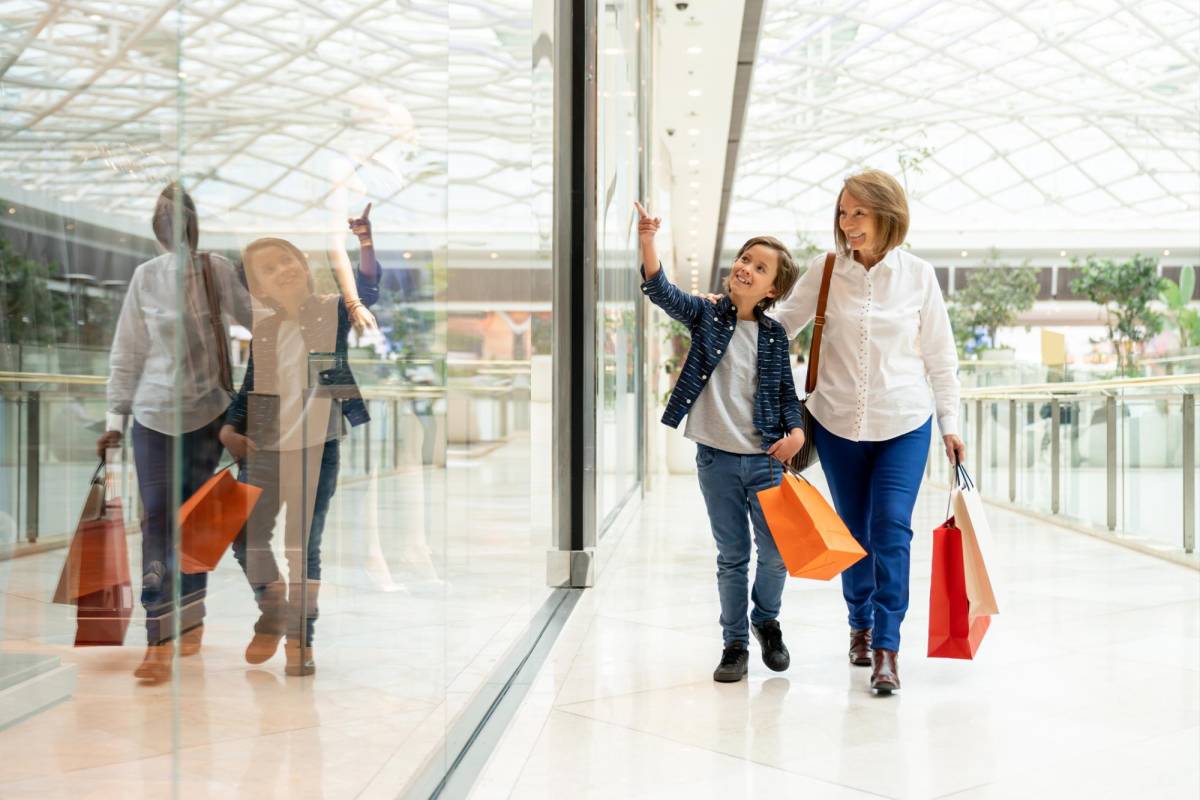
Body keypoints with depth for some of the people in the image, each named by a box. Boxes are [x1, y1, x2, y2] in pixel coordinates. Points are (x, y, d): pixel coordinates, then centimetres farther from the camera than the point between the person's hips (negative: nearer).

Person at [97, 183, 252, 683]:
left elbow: (252, 316, 10)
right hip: (154, 414, -1)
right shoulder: (145, 277, -2)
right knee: (157, 520, -7)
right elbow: (127, 352, 1)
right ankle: (159, 644, -9)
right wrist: (116, 416, -1)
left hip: (208, 412, 1)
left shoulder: (218, 270, -2)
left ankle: (190, 620, 25)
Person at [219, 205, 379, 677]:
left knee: (304, 545, 1)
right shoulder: (262, 329, 9)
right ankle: (273, 612, 27)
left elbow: (367, 290, -16)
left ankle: (300, 639, 12)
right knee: (246, 536, 3)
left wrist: (364, 239, -30)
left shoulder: (332, 312, 1)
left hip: (316, 446, -3)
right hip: (264, 447, 4)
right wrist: (229, 429, 0)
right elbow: (248, 390, 14)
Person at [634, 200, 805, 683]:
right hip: (717, 459, -1)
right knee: (732, 557, 6)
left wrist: (797, 430, -10)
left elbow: (787, 391, 9)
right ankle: (734, 643, 21)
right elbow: (662, 293, -16)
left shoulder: (775, 335, 4)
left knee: (776, 553, 2)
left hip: (765, 460, 1)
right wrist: (647, 242, -31)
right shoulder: (706, 316, 0)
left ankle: (766, 620, 30)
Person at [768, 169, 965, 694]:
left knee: (891, 529, -14)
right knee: (854, 531, 12)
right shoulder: (824, 272, -3)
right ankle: (860, 623, 35)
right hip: (838, 422, 1)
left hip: (904, 424, -1)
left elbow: (940, 356, 4)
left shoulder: (917, 275, -4)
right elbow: (780, 324, 6)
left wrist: (949, 424, 5)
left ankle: (886, 648, -9)